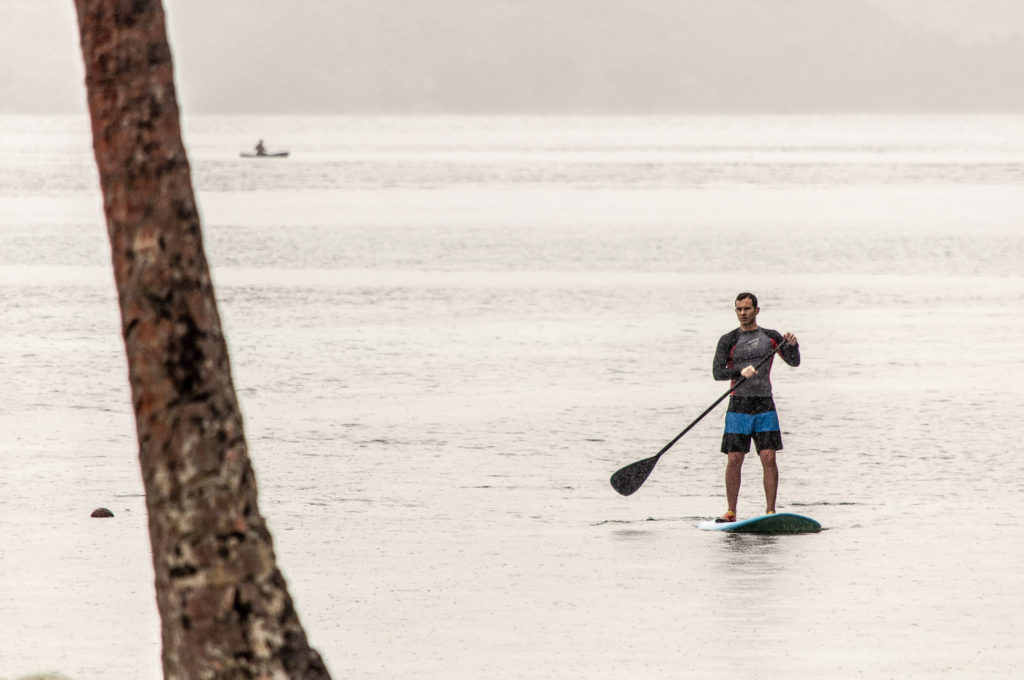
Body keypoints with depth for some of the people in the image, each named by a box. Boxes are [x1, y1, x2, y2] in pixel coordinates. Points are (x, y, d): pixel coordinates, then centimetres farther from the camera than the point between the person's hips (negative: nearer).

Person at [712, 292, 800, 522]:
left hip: (764, 406, 1)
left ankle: (771, 511, -5)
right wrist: (740, 372, -24)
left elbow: (794, 362, 3)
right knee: (734, 460, -4)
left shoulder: (771, 337, 9)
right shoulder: (729, 340, 4)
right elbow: (717, 372, -7)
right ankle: (731, 512, 5)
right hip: (738, 406, -1)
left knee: (768, 458, -8)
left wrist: (792, 345, -18)